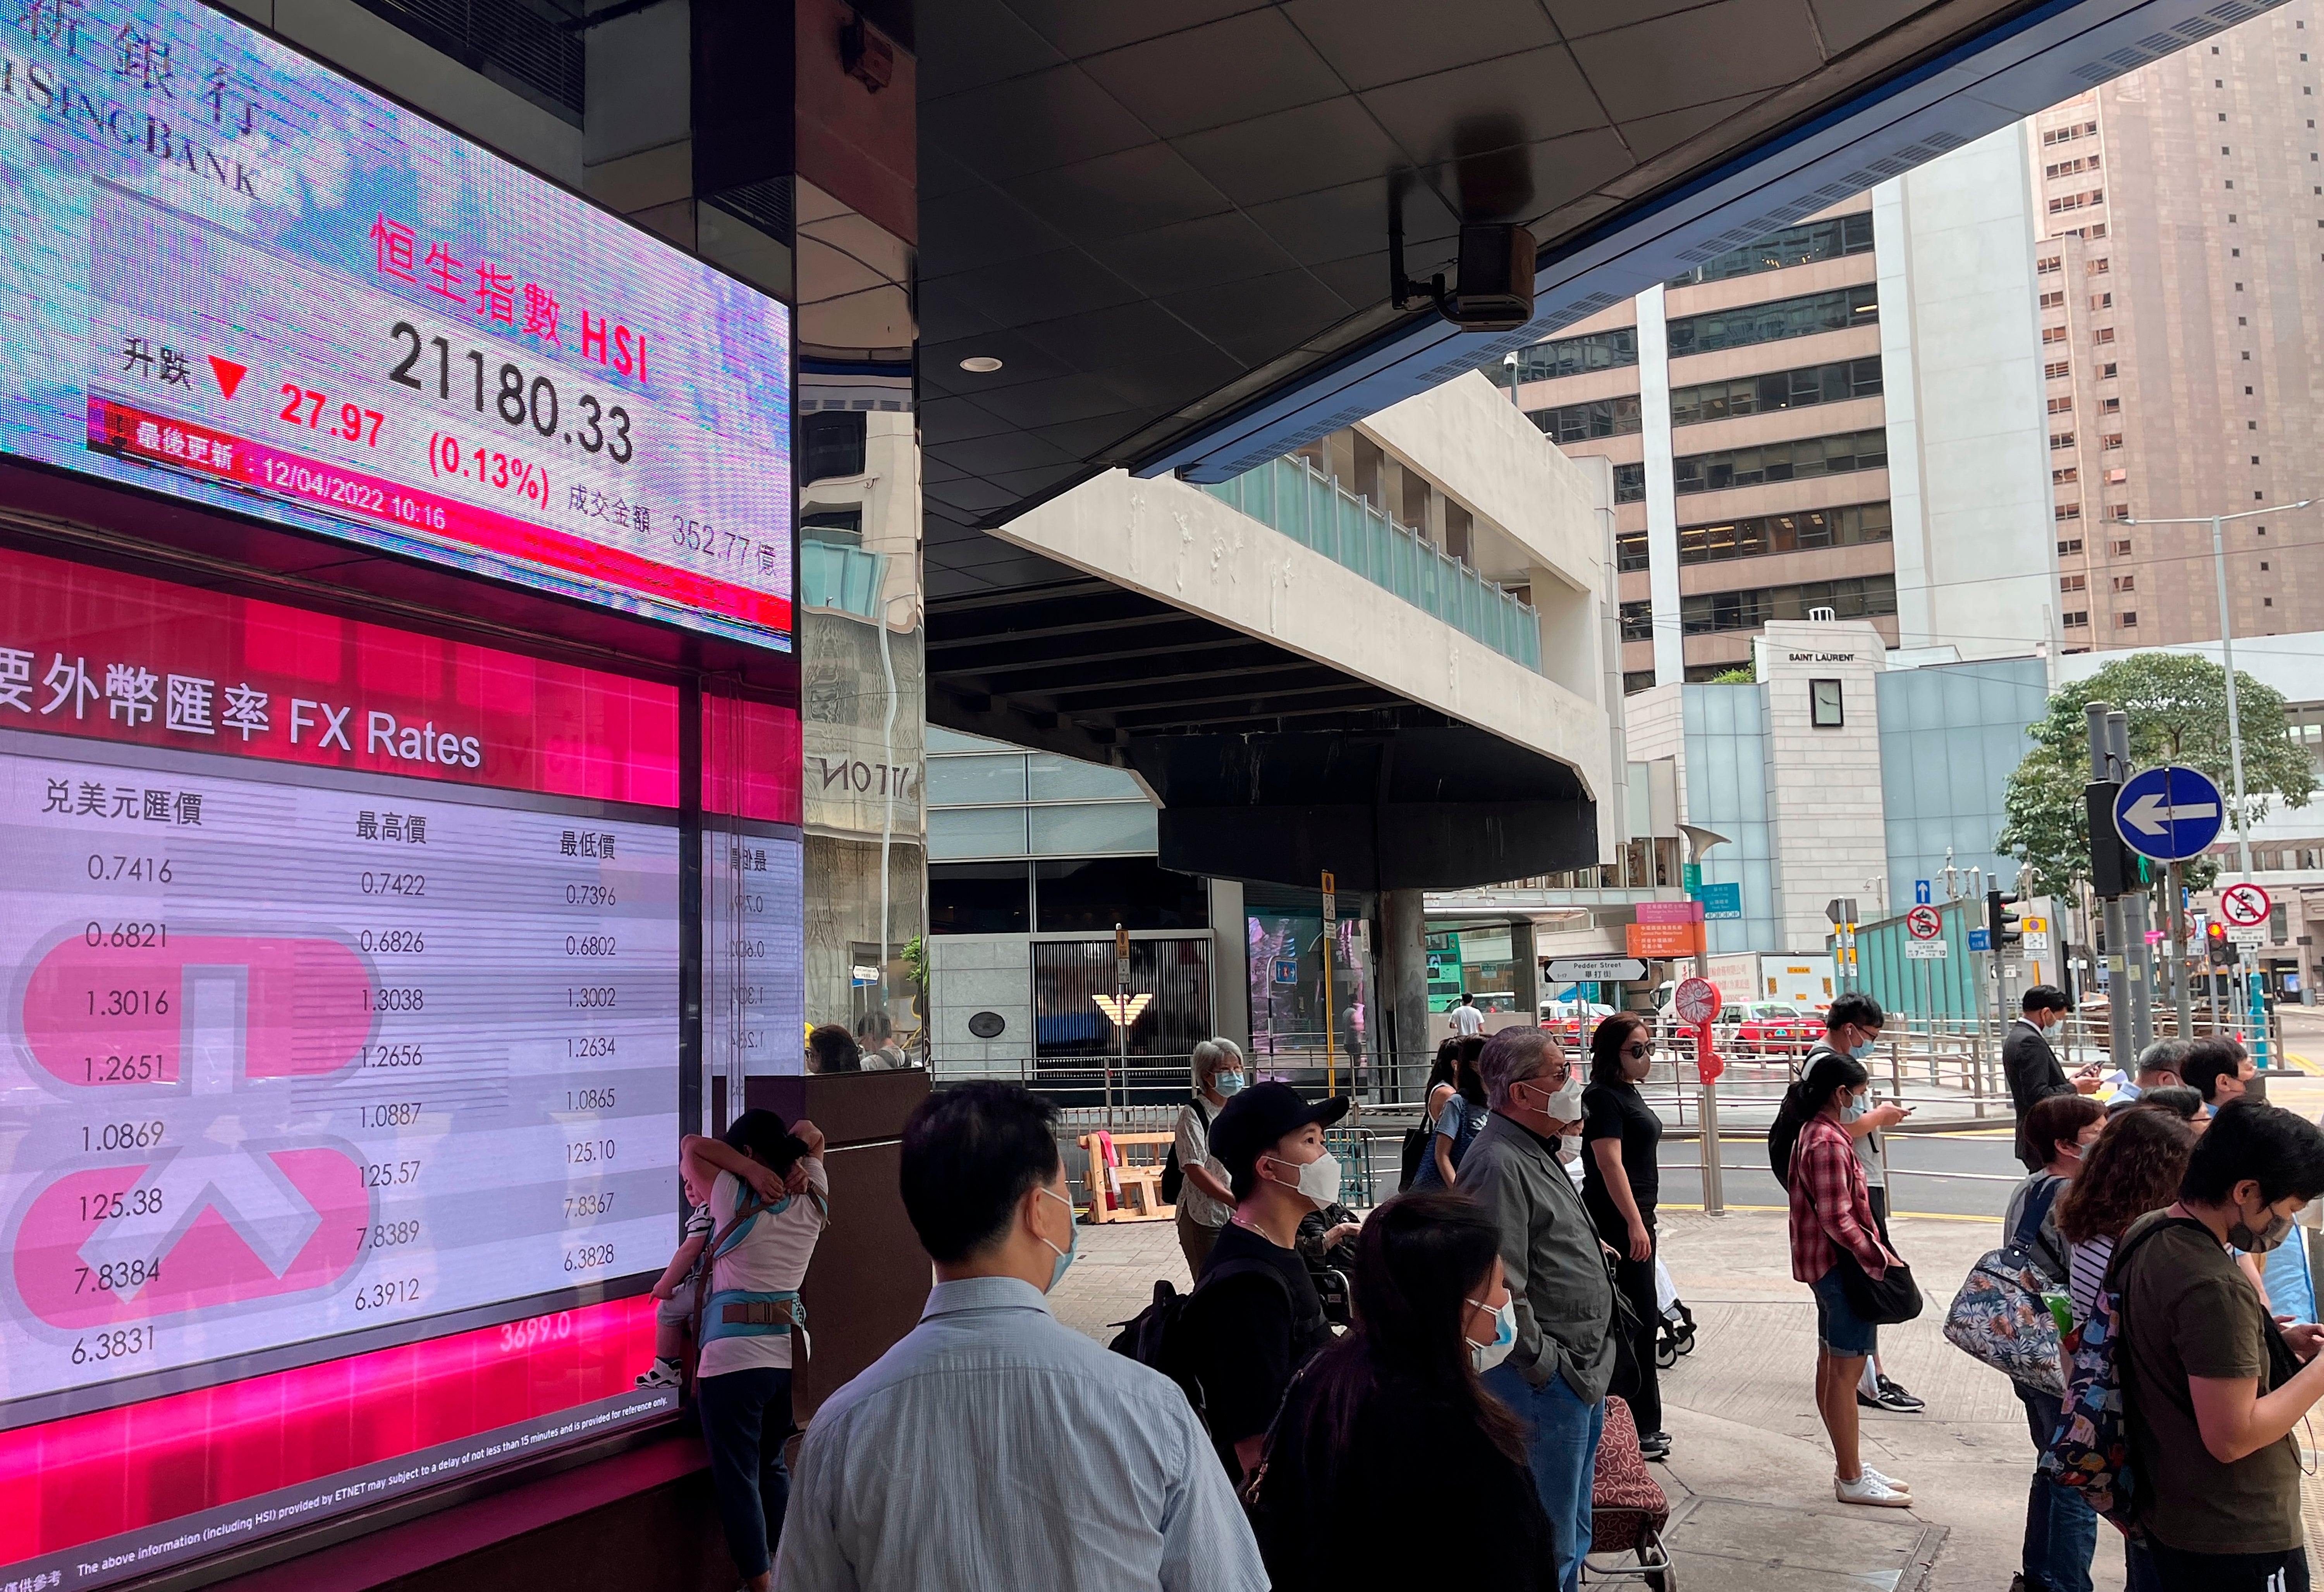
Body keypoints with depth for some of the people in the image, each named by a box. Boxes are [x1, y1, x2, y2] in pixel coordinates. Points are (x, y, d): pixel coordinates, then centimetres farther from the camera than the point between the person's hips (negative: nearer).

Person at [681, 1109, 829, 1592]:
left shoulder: (736, 1198, -9)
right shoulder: (813, 1201, 4)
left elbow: (692, 1147, 4)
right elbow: (811, 1135, 19)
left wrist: (750, 1170, -7)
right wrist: (791, 1162, 0)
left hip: (734, 1357, -6)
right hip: (788, 1352, 6)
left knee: (737, 1478, 2)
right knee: (773, 1466, 21)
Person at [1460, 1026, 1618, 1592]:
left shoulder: (1536, 1152, 13)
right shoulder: (1498, 1164, -22)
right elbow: (1501, 1289, -26)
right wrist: (1545, 1365, -19)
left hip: (1582, 1373, 10)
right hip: (1546, 1380, -10)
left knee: (1573, 1531, 22)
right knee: (1549, 1545, 0)